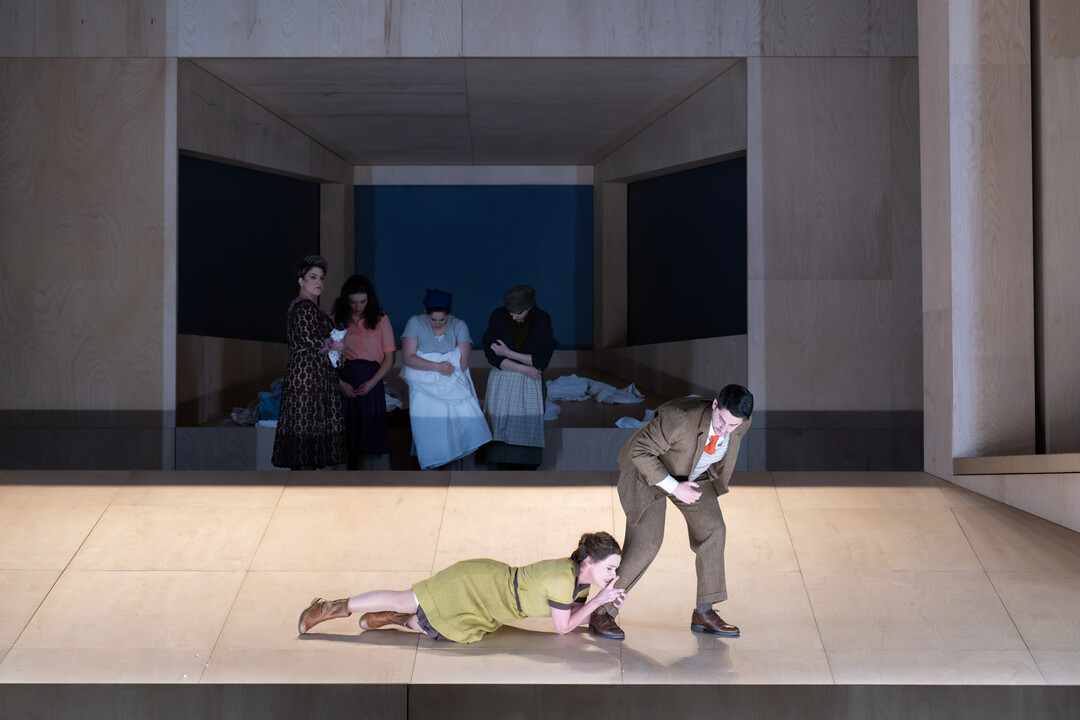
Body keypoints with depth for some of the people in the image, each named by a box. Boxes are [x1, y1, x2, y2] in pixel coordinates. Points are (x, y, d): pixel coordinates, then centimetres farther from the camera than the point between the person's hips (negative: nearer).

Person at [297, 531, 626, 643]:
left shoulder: (580, 577, -2)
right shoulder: (563, 580, -28)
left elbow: (576, 614, 9)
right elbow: (563, 627, -16)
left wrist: (605, 601, -5)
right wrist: (597, 600, -16)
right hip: (478, 586, -8)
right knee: (405, 601, 1)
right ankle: (328, 608, 11)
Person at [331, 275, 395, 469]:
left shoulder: (380, 318, 5)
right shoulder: (336, 318, 6)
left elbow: (389, 357, 4)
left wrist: (372, 382, -8)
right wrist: (340, 382, -10)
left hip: (371, 381, 0)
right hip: (343, 380, 0)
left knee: (369, 429, -3)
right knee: (344, 431, -3)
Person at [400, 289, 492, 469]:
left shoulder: (459, 325, 3)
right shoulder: (415, 323, 0)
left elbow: (463, 364, -4)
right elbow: (407, 358, -9)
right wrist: (437, 366, -17)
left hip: (453, 386, 1)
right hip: (424, 388, -1)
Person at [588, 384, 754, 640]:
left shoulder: (741, 423, -21)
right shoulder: (680, 418, -41)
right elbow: (639, 451, -31)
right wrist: (674, 487, -31)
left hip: (694, 473, 6)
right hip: (648, 468, -6)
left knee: (713, 530, -2)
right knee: (646, 543, -14)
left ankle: (704, 613, 11)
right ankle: (602, 613, -1)